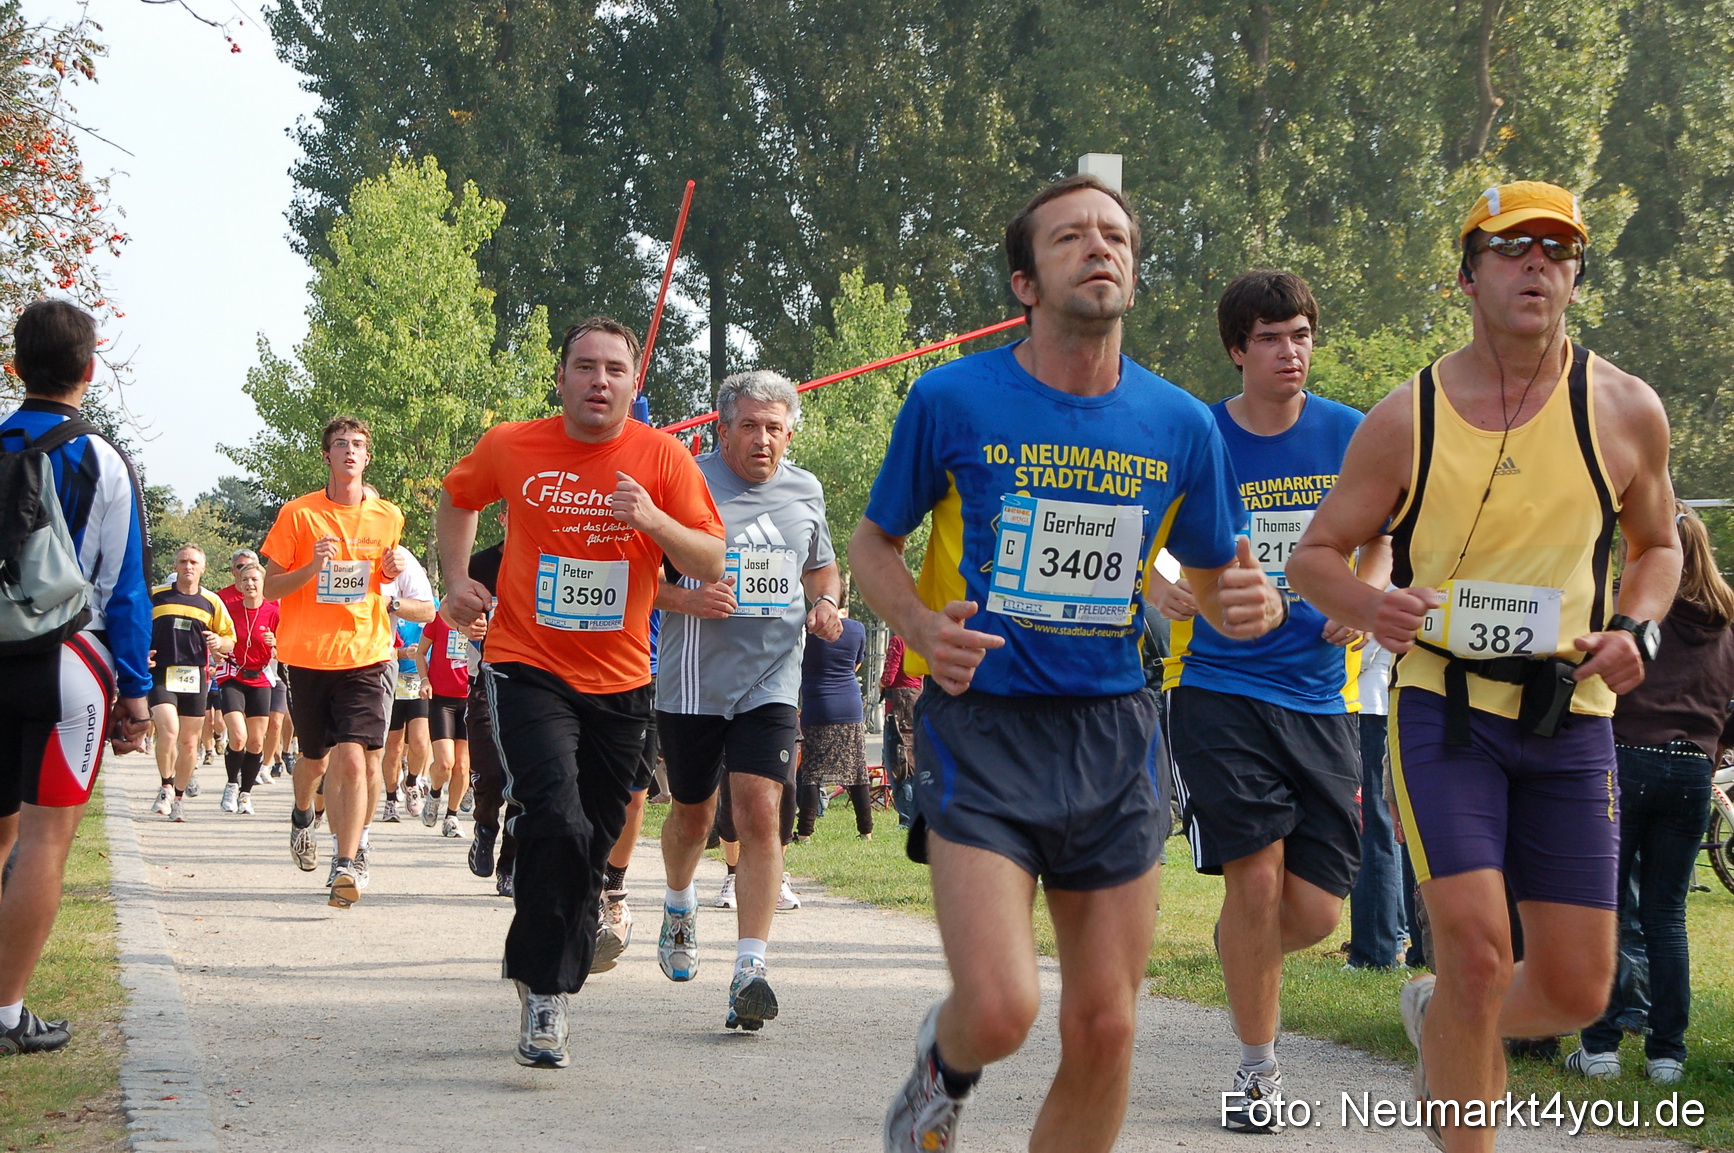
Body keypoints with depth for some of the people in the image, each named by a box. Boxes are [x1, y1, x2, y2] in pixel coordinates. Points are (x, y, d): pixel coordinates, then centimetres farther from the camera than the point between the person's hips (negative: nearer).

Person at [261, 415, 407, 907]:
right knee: (316, 757, 15)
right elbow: (270, 587, 0)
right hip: (308, 654, 0)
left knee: (352, 758, -15)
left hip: (364, 654, 0)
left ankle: (346, 865, -17)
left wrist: (392, 571, -1)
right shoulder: (299, 514, -2)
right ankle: (301, 816, 48)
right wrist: (313, 566, -17)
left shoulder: (387, 516, 6)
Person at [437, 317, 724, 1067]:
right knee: (558, 822, -21)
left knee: (591, 843, 10)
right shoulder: (509, 449, -3)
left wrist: (653, 519, -22)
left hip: (619, 681, 2)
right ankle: (545, 995, -11)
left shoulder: (662, 457, -3)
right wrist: (457, 581, 5)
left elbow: (711, 565, -5)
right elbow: (457, 501, 18)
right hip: (528, 671, -2)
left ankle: (538, 972, 31)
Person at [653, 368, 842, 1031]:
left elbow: (821, 566, 25)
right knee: (693, 814, 16)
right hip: (692, 681, -1)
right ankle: (680, 908, 48)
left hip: (770, 683, 1)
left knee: (760, 814, -14)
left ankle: (750, 970, -17)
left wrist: (826, 603, 3)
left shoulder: (805, 493, 7)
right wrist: (686, 600, -21)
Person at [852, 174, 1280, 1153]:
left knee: (1104, 1032, 3)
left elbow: (1217, 582, 14)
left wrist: (1252, 604, -10)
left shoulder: (1181, 427, 3)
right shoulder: (953, 401, -5)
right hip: (982, 719, -3)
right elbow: (874, 542, 8)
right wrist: (921, 627, -13)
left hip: (1111, 736, 3)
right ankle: (945, 1065, 21)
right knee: (1001, 1012, -17)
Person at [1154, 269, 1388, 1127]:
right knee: (1256, 876, -12)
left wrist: (1362, 598, -3)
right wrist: (1165, 592, -14)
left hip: (1317, 693, 2)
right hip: (1217, 685, -2)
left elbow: (1385, 538, 17)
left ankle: (1243, 949, 34)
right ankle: (1257, 1066, 7)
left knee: (1315, 912, -3)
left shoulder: (1349, 437, 2)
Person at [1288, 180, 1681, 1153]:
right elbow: (1315, 555, 5)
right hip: (1444, 706, -2)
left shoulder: (1625, 411, 1)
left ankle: (1442, 1021, 36)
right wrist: (1368, 606, -18)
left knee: (1577, 989, 3)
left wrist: (1635, 629, -4)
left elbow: (1658, 545, 17)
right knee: (1477, 950, -17)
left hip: (1571, 717, 3)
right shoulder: (1408, 418, -3)